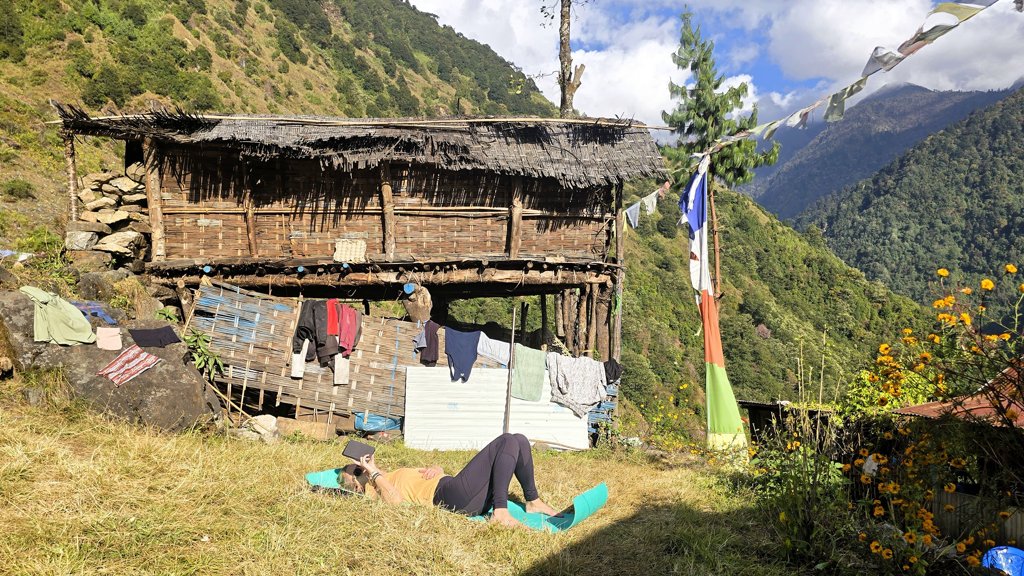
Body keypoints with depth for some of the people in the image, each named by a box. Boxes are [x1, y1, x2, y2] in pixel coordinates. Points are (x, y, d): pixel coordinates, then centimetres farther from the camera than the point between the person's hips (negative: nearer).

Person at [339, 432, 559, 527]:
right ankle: (500, 512, -27)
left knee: (519, 440, 6)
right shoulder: (373, 488, 3)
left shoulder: (397, 475, 29)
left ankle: (533, 501, 14)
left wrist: (434, 469, 9)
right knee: (507, 441, -20)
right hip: (453, 496, -9)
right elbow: (395, 500, -20)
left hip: (473, 497, 9)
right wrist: (374, 472, -10)